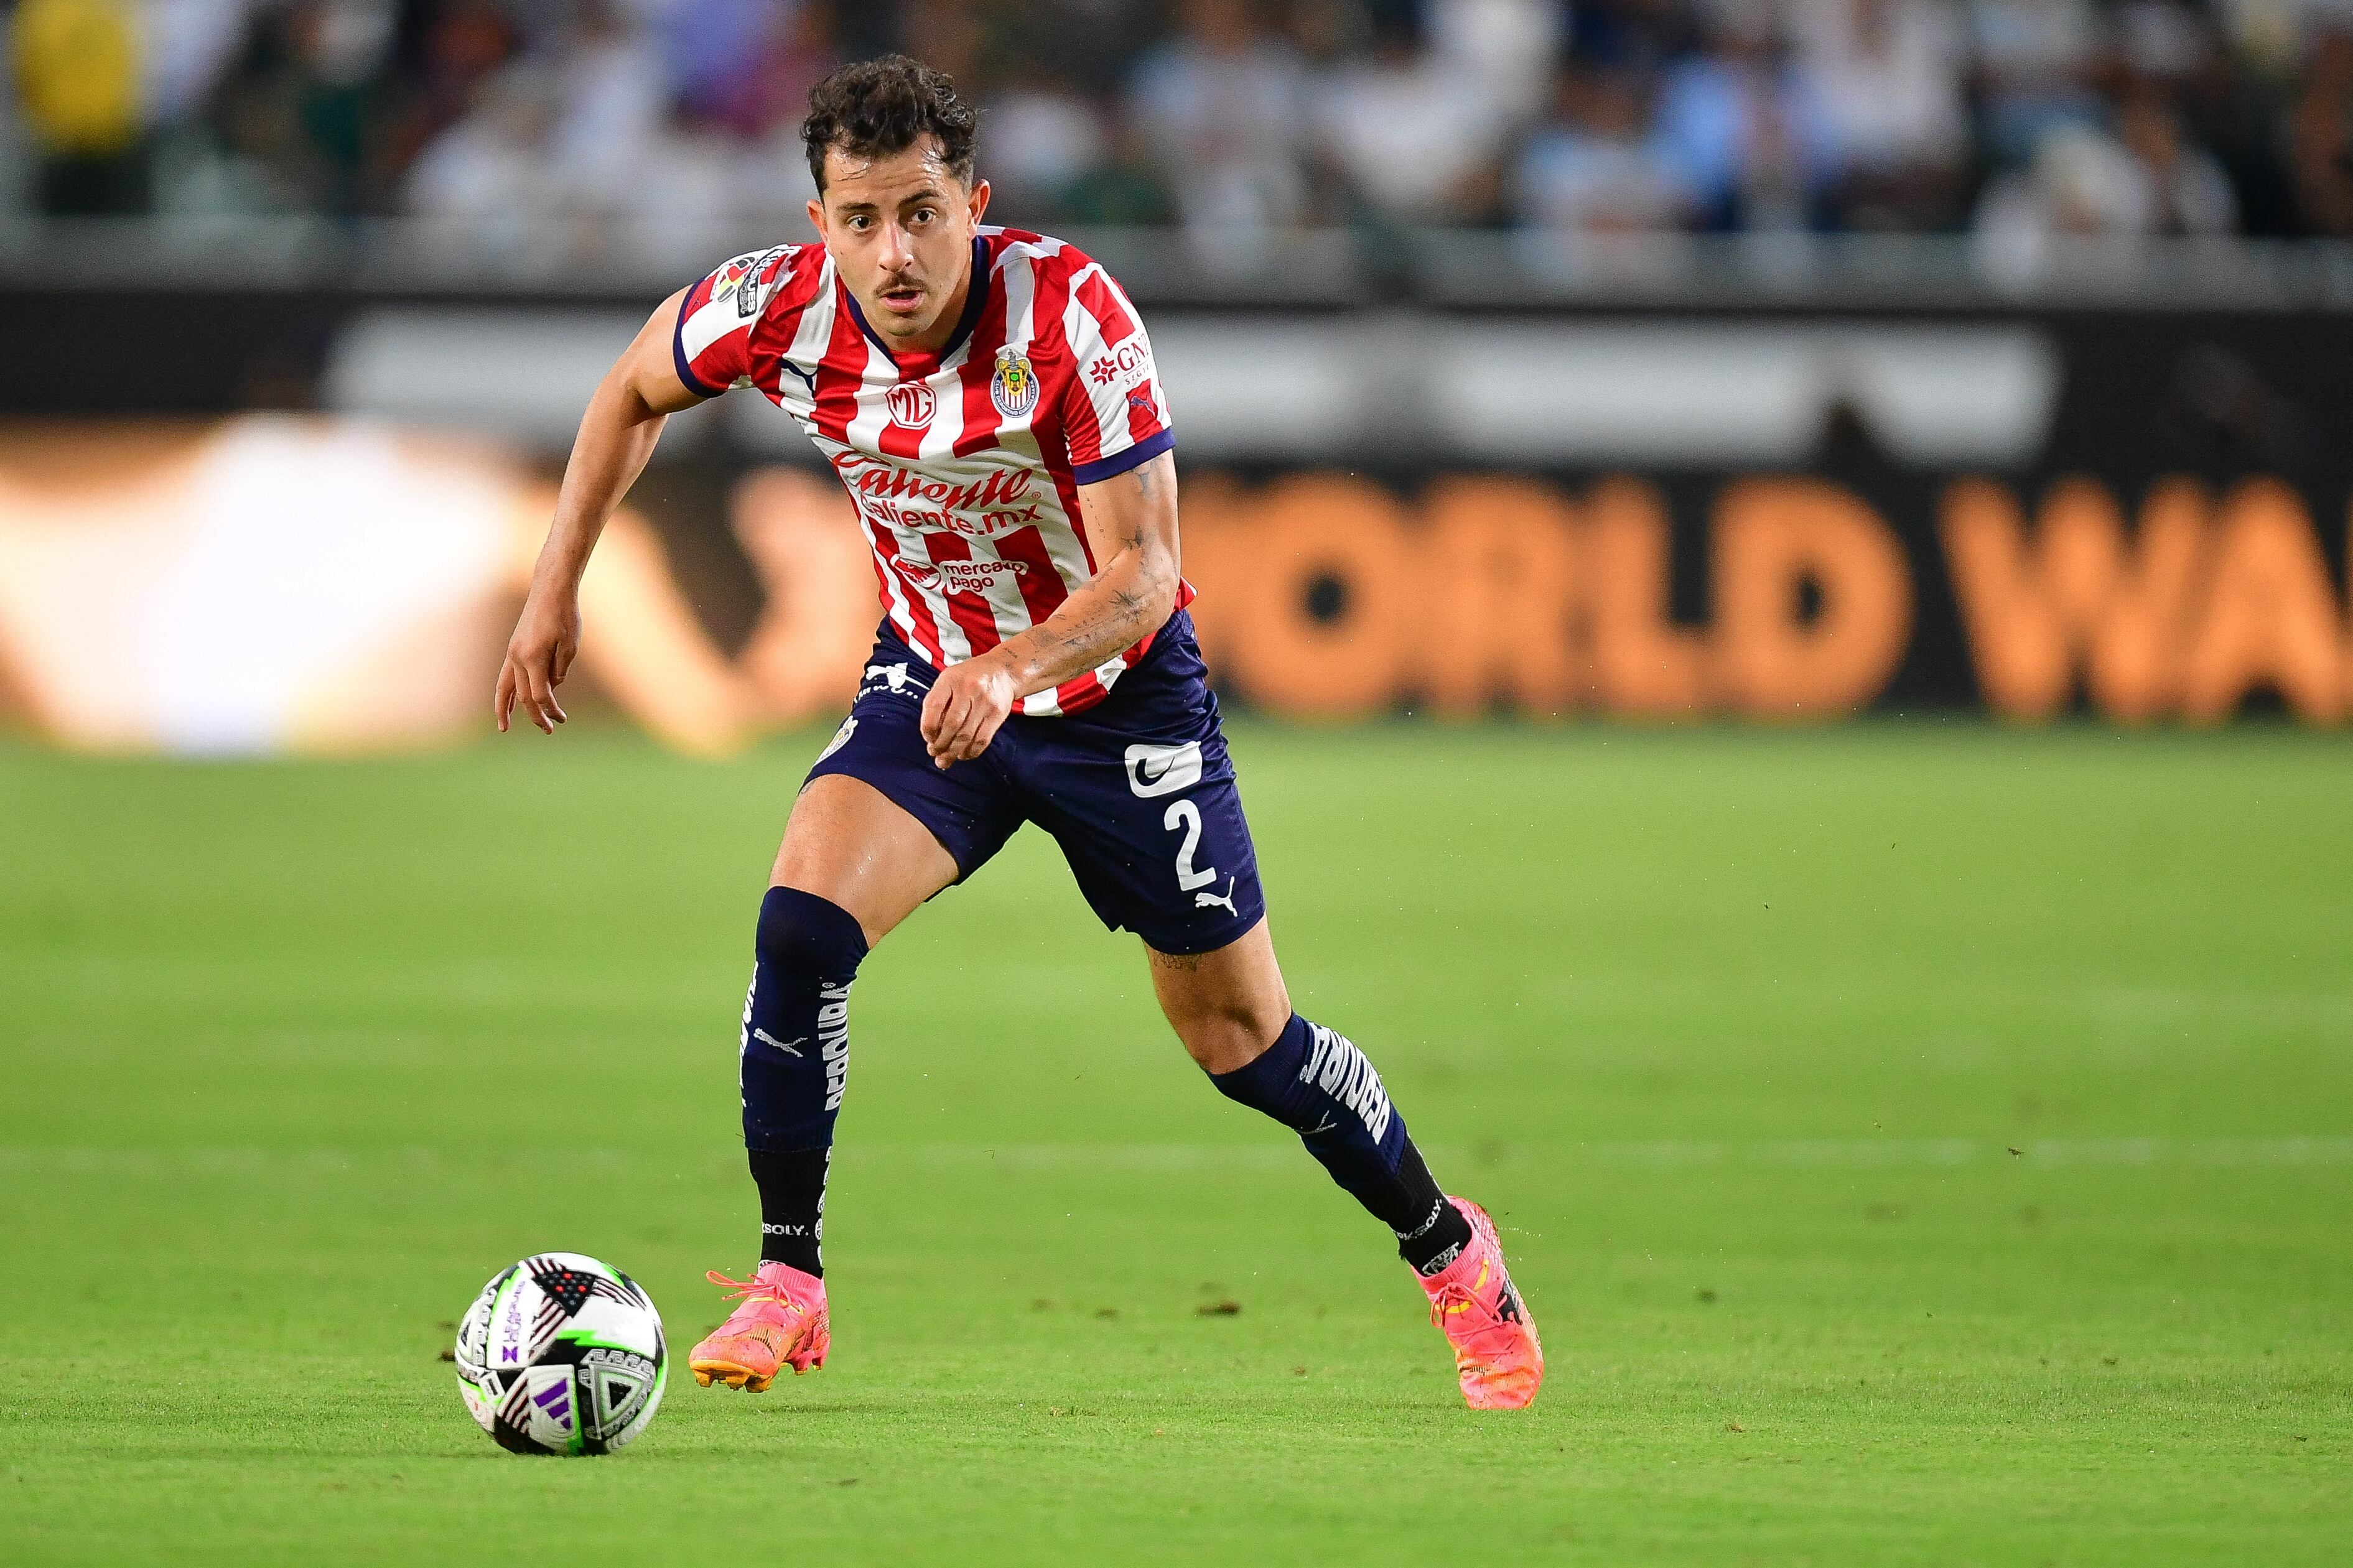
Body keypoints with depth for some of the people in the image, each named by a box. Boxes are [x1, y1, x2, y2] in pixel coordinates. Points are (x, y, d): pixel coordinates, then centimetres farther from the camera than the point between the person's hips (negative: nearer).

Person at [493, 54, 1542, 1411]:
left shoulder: (1071, 315, -31)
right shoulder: (781, 309, -21)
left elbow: (1141, 573, -30)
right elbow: (636, 391, 3)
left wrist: (1010, 668, -47)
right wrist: (557, 588, 0)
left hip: (1117, 689, -3)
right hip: (932, 676, 3)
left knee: (1239, 1036, 5)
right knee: (802, 921, -23)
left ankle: (1451, 1252, 30)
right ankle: (789, 1288, -12)